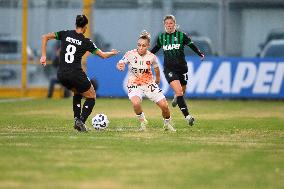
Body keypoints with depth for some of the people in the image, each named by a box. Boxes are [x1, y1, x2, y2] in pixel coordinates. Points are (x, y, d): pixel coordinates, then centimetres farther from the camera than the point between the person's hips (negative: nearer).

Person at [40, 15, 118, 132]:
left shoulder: (65, 34, 6)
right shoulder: (86, 42, -2)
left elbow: (45, 37, 4)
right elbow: (103, 55, 5)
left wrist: (43, 55, 5)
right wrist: (113, 53, 26)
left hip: (61, 75, 5)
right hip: (76, 74, -5)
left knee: (77, 92, 31)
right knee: (91, 97, 13)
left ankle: (77, 119, 19)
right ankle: (81, 121, -6)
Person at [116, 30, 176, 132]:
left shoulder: (151, 57, -7)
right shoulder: (130, 54, -15)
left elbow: (156, 68, 12)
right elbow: (119, 64, -17)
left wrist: (157, 80, 23)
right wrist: (120, 66, -40)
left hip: (149, 84, 3)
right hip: (134, 85, -2)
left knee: (164, 106, -3)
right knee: (136, 103, -33)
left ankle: (167, 124, 28)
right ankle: (142, 122, -3)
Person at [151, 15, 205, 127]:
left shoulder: (181, 35, -1)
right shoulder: (161, 37, 5)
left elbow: (192, 46, -1)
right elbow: (155, 49, 20)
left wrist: (200, 54, -16)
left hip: (181, 67, 1)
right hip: (169, 69, -1)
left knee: (182, 91, 11)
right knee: (179, 91, -18)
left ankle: (176, 98, 51)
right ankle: (187, 116, -20)